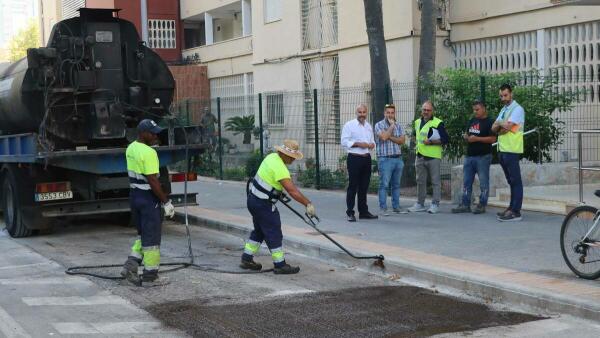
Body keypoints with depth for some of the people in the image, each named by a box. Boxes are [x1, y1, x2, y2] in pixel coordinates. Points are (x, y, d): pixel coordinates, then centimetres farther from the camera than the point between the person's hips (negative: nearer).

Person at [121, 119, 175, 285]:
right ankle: (150, 274, 8)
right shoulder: (149, 153, -20)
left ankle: (131, 265, 10)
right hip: (148, 197, -9)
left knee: (143, 234, 21)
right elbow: (153, 181, -23)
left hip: (134, 195, 9)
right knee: (151, 237, 2)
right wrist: (166, 202, -18)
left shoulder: (131, 148, 8)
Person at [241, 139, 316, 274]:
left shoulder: (272, 157, 4)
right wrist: (308, 204, -26)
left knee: (260, 230, 20)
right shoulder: (279, 167, -26)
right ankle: (280, 265, 4)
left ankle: (247, 259, 26)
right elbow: (292, 190, -29)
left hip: (254, 199, 10)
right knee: (274, 233, -2)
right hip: (263, 204, -10)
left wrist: (280, 190, 34)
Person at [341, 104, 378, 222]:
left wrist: (372, 144, 2)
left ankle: (363, 211, 19)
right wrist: (358, 144, -18)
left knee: (364, 186, 11)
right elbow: (344, 142, -10)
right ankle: (350, 213, -1)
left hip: (366, 158, 6)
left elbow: (372, 140, 25)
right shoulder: (349, 125, -3)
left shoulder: (368, 126, 16)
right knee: (353, 186, -5)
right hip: (354, 158, -6)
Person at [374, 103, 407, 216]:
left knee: (396, 184, 10)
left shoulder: (398, 126, 13)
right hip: (385, 159, -5)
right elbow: (384, 137, -19)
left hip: (398, 158, 5)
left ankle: (396, 206, 18)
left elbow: (402, 140, 1)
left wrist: (390, 137, -11)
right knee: (384, 184, -6)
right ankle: (383, 208, -3)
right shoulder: (379, 125, -2)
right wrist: (391, 125, -8)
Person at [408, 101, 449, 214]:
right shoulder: (417, 122, 13)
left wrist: (431, 142, -18)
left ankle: (435, 204, 2)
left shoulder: (438, 123, -7)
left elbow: (445, 139, -10)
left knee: (435, 181, -2)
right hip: (420, 156, 6)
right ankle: (420, 204, 19)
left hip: (433, 157, -6)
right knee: (420, 181, 11)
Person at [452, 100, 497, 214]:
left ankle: (482, 205, 3)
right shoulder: (472, 121, 16)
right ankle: (465, 204, 11)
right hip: (469, 156, 7)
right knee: (466, 181, 7)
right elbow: (466, 134, 26)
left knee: (483, 183, -2)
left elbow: (493, 139, -14)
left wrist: (477, 139, -18)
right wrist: (466, 137, 2)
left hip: (483, 157, -7)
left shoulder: (489, 122, -6)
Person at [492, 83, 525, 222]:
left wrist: (499, 124, -1)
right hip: (502, 149, 9)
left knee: (515, 181, -7)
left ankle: (516, 212, -8)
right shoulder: (503, 110, 18)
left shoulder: (517, 109, -9)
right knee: (510, 181, 14)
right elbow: (494, 128, 12)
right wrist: (501, 125, -9)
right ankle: (511, 208, 19)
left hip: (511, 150, -9)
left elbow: (507, 126, -21)